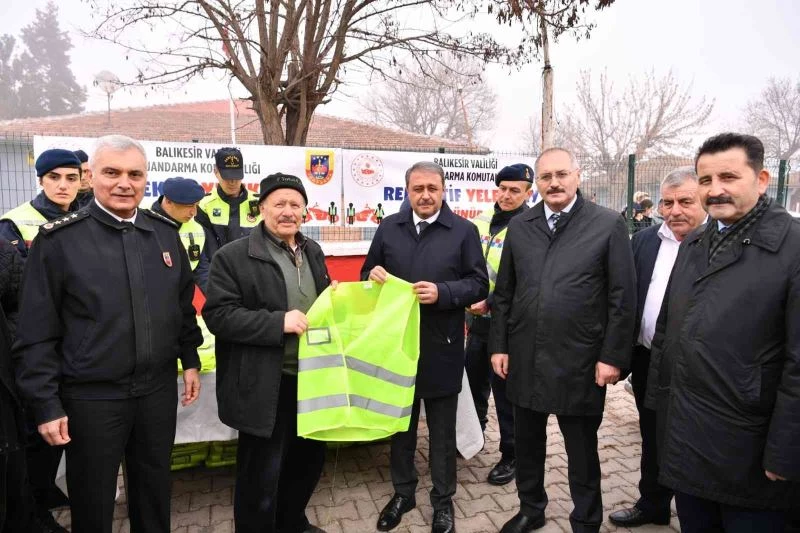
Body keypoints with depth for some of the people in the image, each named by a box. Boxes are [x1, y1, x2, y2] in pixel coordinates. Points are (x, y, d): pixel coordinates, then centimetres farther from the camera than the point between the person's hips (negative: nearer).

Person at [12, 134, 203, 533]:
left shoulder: (165, 232, 2)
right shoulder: (58, 239, -10)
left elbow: (184, 304, 11)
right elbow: (36, 333, -9)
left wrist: (190, 360, 10)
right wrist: (45, 404, -9)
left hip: (158, 390, 4)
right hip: (91, 397, -3)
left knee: (155, 491, 21)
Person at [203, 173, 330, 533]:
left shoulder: (312, 251, 10)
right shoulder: (233, 256, -11)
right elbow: (217, 314, -17)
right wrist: (278, 322, -25)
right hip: (266, 387, -7)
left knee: (311, 459, 22)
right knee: (262, 475, 8)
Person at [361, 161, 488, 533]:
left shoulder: (464, 231, -4)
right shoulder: (388, 228, 5)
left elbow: (479, 284, -6)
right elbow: (368, 273, 9)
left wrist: (442, 292, -22)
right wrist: (372, 276, -14)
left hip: (442, 348, -2)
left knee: (442, 430, 13)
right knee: (400, 424, 18)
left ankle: (443, 500, 32)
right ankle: (402, 492, 38)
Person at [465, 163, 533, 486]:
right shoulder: (481, 221, 7)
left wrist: (490, 302, -23)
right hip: (476, 318, 6)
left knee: (506, 392, 7)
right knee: (474, 382, 20)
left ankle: (511, 456, 25)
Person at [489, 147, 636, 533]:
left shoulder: (609, 224, -5)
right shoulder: (519, 226, 5)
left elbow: (623, 297, -6)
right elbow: (504, 293, 8)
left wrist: (612, 356, -8)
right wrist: (499, 345, 5)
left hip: (579, 361, -3)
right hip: (524, 357, 4)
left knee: (582, 451, 13)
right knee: (527, 442, 18)